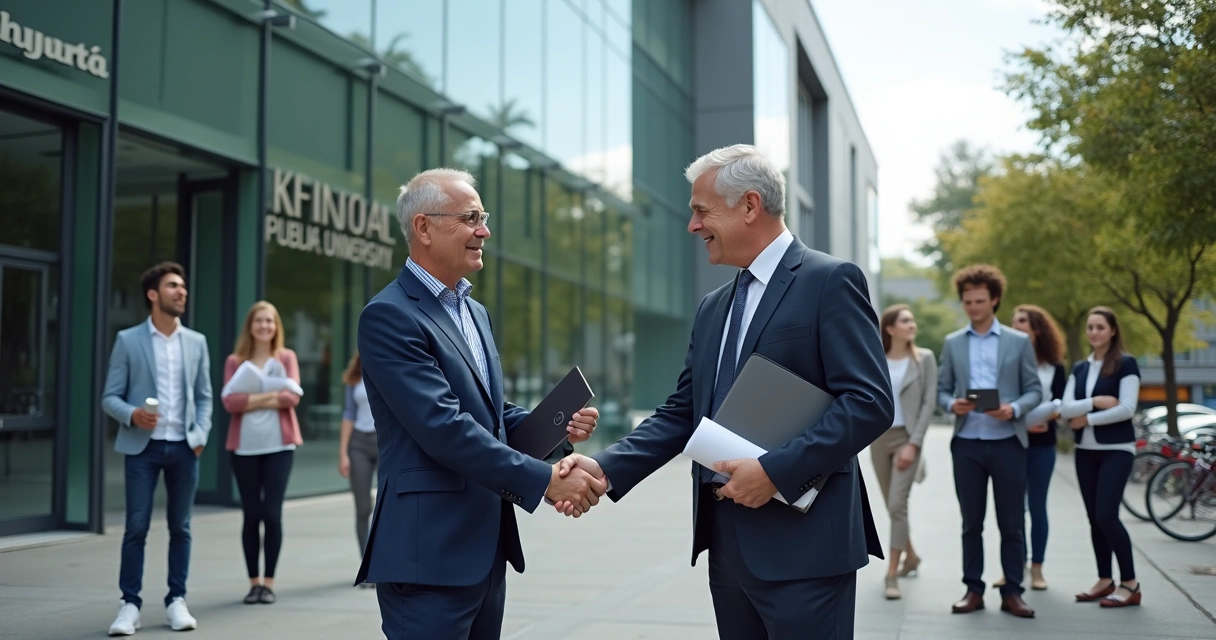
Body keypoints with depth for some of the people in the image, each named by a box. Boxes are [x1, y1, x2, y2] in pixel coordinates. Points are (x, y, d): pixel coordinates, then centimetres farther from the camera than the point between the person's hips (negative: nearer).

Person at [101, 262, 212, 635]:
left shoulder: (196, 341, 9)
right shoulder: (128, 340, 1)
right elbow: (110, 397, 1)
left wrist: (200, 434, -3)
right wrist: (132, 414, -19)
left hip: (183, 447, 3)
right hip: (143, 446, -3)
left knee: (180, 527, 7)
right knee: (136, 527, -3)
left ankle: (176, 600, 17)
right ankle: (130, 604, 6)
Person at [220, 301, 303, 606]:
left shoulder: (286, 357, 6)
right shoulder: (235, 361, 5)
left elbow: (292, 397, -8)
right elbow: (230, 401, -8)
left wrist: (252, 399, -11)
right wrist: (271, 396, -13)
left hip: (279, 445, 0)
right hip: (245, 447, 1)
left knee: (272, 514, -3)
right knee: (251, 515, 4)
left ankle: (269, 582, 8)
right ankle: (254, 581, 14)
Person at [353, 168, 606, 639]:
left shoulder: (474, 312, 17)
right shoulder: (389, 316, -13)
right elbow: (443, 426, -22)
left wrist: (557, 428, 0)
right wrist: (543, 481, -22)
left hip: (486, 547, 9)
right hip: (429, 553, -9)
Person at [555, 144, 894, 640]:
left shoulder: (829, 281, -7)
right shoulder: (713, 307, 16)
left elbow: (869, 402, -14)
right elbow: (681, 413, 13)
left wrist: (774, 471, -20)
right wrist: (606, 468, -1)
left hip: (801, 542, -7)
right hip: (726, 537, 7)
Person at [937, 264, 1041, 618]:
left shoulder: (1019, 341, 4)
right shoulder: (952, 343, 9)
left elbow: (1035, 390, 3)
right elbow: (942, 389, 9)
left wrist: (1015, 408, -16)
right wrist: (952, 404, -13)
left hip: (1007, 442, -1)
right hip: (967, 443, 1)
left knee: (1012, 523, 3)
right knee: (971, 522, 7)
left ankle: (1012, 592, 11)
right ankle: (973, 589, 14)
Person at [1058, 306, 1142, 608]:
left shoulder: (1126, 364, -5)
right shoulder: (1079, 368, 11)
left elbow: (1126, 408, -15)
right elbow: (1065, 409, 0)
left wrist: (1087, 418, -10)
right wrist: (1096, 402, -15)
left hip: (1116, 450, -6)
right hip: (1086, 451, 6)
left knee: (1107, 515, -13)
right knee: (1094, 518, 7)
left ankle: (1130, 584, -3)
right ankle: (1105, 580, 16)